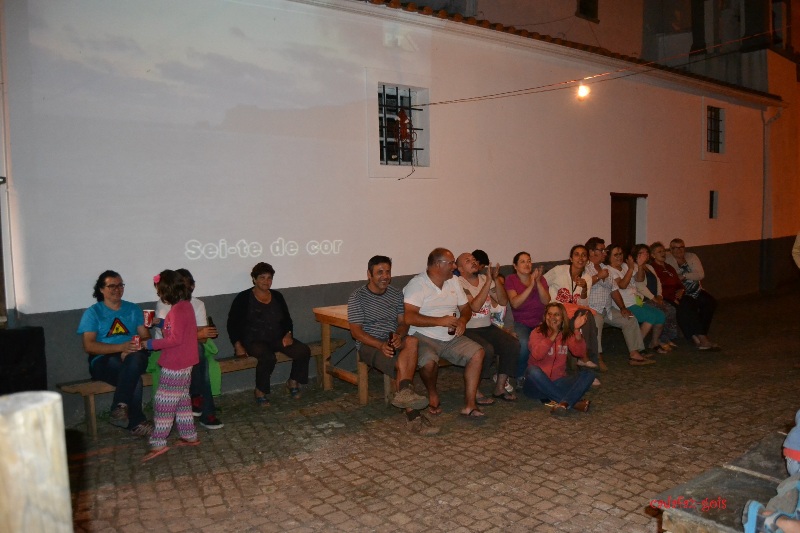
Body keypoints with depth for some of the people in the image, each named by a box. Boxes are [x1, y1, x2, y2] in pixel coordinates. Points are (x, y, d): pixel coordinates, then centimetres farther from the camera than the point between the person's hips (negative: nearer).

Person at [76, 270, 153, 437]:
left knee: (136, 358, -37)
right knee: (134, 378, -35)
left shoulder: (133, 309, 17)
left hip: (133, 357, 2)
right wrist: (121, 347, -19)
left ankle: (120, 407, -38)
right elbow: (89, 346, -6)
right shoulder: (93, 312, 6)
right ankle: (136, 422, -26)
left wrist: (130, 351, -14)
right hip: (103, 360, -2)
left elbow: (145, 337, 9)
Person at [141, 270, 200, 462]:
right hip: (183, 363, 10)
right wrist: (162, 324, 13)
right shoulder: (185, 305, 9)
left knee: (163, 402, -2)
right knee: (181, 399, 17)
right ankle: (190, 436, 24)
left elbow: (175, 339, -24)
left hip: (175, 365, -10)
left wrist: (152, 344, -16)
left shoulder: (178, 309, -20)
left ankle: (158, 443, 4)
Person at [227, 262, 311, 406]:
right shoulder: (243, 298, -3)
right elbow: (232, 323, -3)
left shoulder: (277, 296, 10)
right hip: (254, 341, -5)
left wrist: (288, 334, -4)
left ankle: (293, 382, 7)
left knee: (304, 351, -17)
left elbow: (287, 319, 16)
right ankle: (260, 391, -11)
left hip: (277, 339, 5)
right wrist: (238, 345, -13)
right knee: (268, 357, -36)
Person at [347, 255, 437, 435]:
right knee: (403, 365, -32)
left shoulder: (396, 294, 14)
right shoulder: (358, 297, -2)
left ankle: (405, 393, -40)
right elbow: (356, 331, -9)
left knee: (412, 341, -33)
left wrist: (399, 336, -16)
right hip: (369, 345, -4)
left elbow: (403, 322, 10)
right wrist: (381, 345, -24)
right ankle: (413, 416, -35)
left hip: (395, 341, 4)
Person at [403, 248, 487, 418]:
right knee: (429, 361, -35)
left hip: (451, 338, 7)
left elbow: (466, 308, 18)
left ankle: (469, 404, -12)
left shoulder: (453, 282, 12)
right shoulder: (417, 284, -11)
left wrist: (463, 320, -6)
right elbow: (409, 317, -22)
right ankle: (432, 394, -2)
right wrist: (440, 321, -24)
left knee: (477, 352, -14)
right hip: (424, 337, -6)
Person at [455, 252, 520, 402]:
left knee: (513, 344, -16)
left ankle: (499, 388, -3)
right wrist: (488, 282, -21)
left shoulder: (484, 279, 11)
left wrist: (495, 279, -7)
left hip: (488, 327, 7)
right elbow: (475, 307, -21)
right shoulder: (458, 283, -9)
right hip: (468, 330, -6)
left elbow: (503, 301, 6)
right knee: (487, 350, -32)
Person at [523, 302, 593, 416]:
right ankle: (575, 402, -30)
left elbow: (579, 352, -8)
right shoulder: (537, 333, -1)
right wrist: (553, 335, -25)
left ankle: (563, 403, -40)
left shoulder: (567, 334, 10)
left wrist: (577, 330, -21)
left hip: (558, 382, 3)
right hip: (538, 384, -3)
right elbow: (537, 355, -20)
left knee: (588, 374, -16)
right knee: (532, 370, -35)